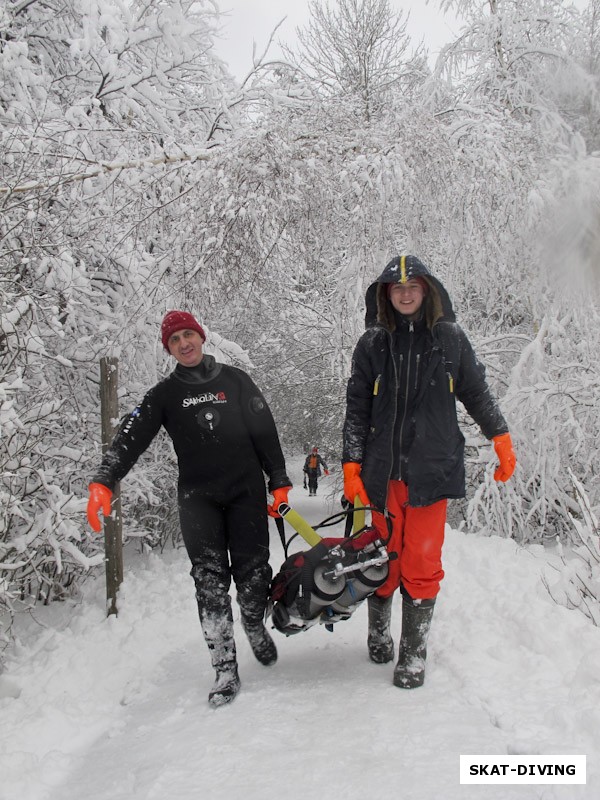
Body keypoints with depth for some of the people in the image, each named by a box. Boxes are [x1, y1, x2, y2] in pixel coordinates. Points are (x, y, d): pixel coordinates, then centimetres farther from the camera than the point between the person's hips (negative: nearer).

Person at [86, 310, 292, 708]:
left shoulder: (235, 380, 8)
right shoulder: (165, 394, 8)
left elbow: (266, 433, 9)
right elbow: (131, 437, -4)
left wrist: (280, 483, 4)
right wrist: (103, 483, -19)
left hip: (246, 489, 0)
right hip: (198, 495, 0)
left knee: (253, 571, -2)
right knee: (210, 577, -11)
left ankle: (255, 626, 30)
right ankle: (226, 668, -7)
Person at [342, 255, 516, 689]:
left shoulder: (451, 337, 6)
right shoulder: (373, 343, 6)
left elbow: (476, 392, 15)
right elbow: (357, 408, 6)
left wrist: (502, 439, 11)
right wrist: (352, 465, 0)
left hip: (432, 468, -1)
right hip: (384, 470, 1)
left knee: (422, 563, -2)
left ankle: (414, 653, 7)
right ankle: (379, 629, 29)